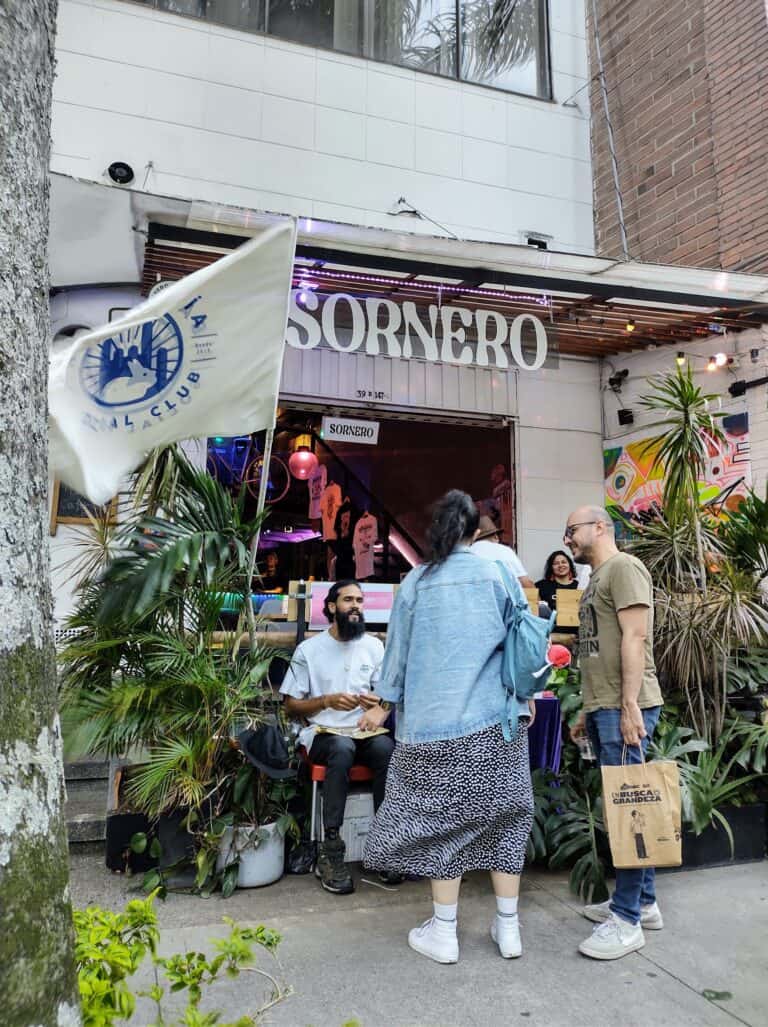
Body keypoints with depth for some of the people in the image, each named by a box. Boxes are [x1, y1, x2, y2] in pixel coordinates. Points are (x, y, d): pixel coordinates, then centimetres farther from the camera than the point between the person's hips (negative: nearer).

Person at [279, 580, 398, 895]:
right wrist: (327, 700, -12)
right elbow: (291, 705, 5)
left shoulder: (374, 646, 11)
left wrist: (376, 709, -12)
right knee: (343, 748, -37)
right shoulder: (308, 649, 4)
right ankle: (331, 853, -30)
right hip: (323, 733, -2)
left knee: (388, 748, -32)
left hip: (364, 730, 2)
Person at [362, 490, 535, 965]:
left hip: (434, 719, -1)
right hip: (494, 718, 1)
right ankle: (508, 928, 21)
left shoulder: (416, 582, -1)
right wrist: (526, 700, 16)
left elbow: (398, 651, 5)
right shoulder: (497, 574, 0)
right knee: (502, 815, 12)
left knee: (443, 819, 9)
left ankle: (444, 933, 18)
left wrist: (384, 704, 17)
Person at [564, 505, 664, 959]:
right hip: (603, 708, 9)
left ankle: (627, 921, 3)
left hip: (625, 708, -9)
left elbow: (635, 637, -17)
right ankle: (644, 903, 24)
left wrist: (629, 706, -22)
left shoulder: (624, 567, -8)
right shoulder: (598, 579, 21)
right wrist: (589, 712, 21)